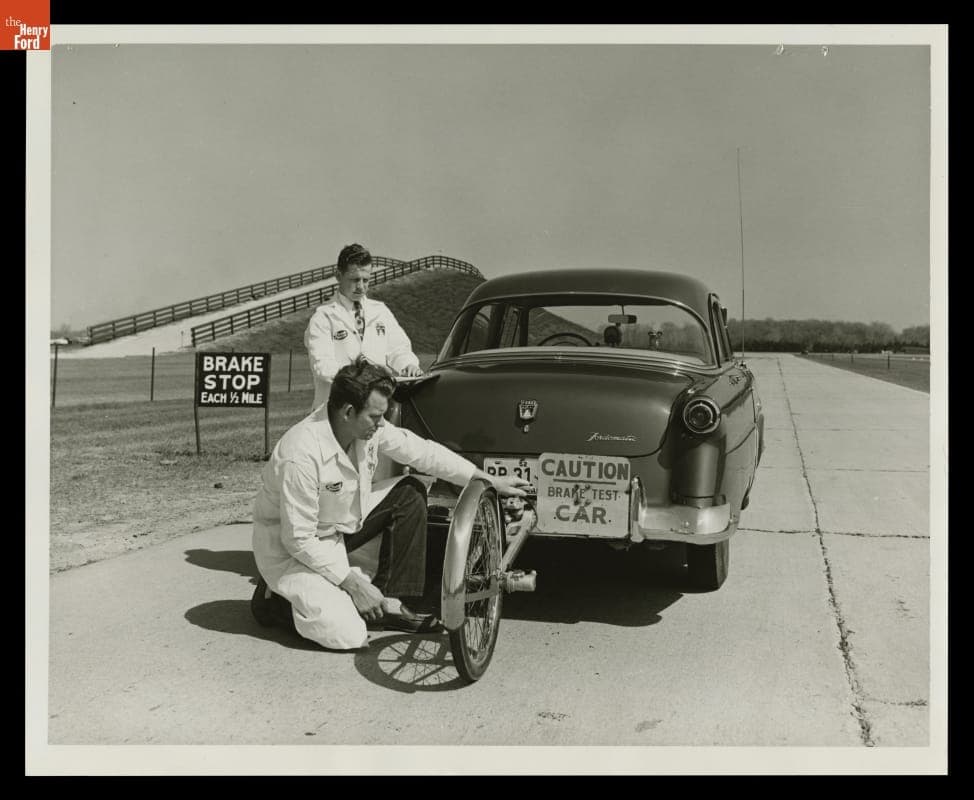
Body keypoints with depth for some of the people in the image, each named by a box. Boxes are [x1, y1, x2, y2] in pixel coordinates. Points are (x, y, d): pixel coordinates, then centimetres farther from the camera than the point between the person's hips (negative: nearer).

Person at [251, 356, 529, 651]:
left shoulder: (370, 428, -13)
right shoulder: (301, 455, -34)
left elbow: (424, 451, -2)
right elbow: (299, 540, -28)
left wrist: (489, 480, -3)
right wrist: (353, 582, -24)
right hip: (290, 548, -8)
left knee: (410, 494, -2)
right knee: (349, 635, -22)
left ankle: (392, 604, 1)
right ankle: (273, 597, 5)